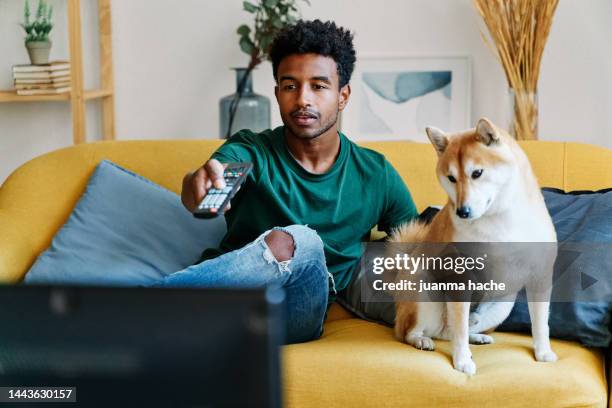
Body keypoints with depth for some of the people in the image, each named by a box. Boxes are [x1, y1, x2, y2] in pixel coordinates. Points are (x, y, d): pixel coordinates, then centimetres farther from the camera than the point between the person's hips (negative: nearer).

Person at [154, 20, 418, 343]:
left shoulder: (376, 175, 9)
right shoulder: (250, 152, 2)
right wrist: (197, 183, -46)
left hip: (296, 314, 2)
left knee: (291, 244, -33)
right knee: (295, 241, -34)